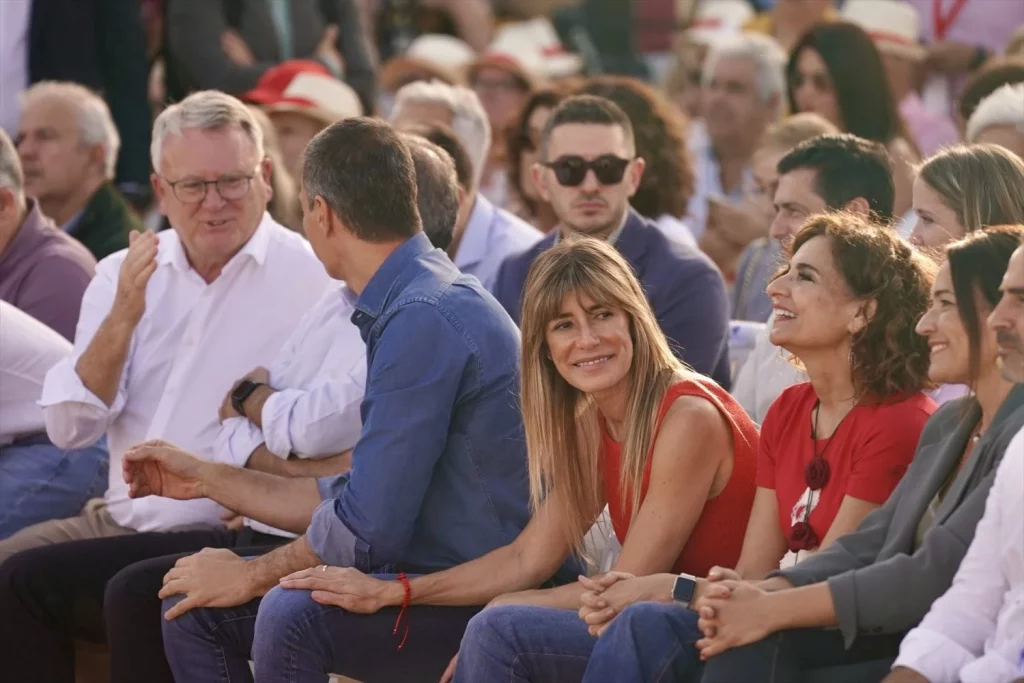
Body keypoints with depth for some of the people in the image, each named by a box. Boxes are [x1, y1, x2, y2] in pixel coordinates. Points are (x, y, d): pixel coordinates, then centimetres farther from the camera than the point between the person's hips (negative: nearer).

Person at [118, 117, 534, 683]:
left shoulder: (424, 319, -18)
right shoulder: (411, 303, 15)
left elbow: (367, 528, -20)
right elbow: (360, 497, 23)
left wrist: (251, 576, -5)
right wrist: (208, 480, 28)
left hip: (477, 592, -10)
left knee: (292, 613, -34)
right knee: (190, 605, 7)